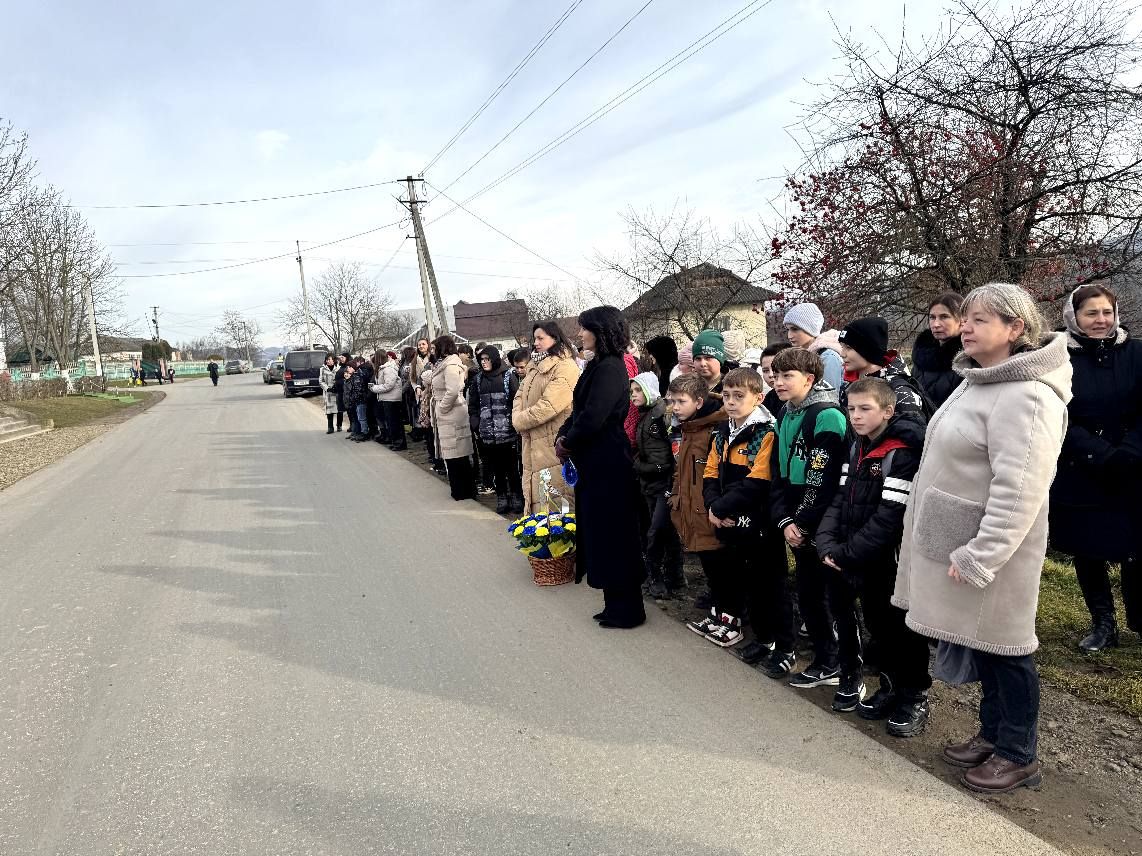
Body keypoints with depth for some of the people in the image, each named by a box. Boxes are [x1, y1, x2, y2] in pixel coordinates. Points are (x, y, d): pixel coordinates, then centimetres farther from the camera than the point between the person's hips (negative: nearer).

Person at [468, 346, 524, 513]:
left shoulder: (508, 376, -1)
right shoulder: (478, 379, 11)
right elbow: (473, 405, 14)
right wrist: (476, 427, 5)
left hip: (507, 431, -4)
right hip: (487, 433, 4)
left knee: (511, 467, 0)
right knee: (496, 468, 7)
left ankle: (516, 498, 12)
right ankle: (502, 498, 15)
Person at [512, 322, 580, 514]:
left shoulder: (565, 368, -14)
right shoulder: (536, 367, 17)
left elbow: (548, 406, -21)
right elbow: (520, 395, 17)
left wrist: (520, 421, -9)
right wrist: (518, 417, -4)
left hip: (555, 447, -9)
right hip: (534, 446, 9)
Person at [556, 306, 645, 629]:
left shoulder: (610, 369, -17)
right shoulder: (599, 366, 13)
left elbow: (592, 418, -23)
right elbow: (578, 409, 15)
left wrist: (568, 442, -8)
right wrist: (563, 436, 0)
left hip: (608, 464, -10)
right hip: (594, 462, 10)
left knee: (612, 536, 0)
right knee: (599, 533, 15)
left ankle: (626, 610, 12)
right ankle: (617, 603, 26)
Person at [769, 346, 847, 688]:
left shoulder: (827, 416, -16)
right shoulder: (785, 416, 11)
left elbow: (823, 480, -20)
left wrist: (802, 523, -14)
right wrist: (784, 520, 0)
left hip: (823, 527, -8)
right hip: (797, 525, 8)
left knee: (823, 594, 1)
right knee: (808, 593, 14)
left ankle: (832, 664, 15)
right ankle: (825, 660, 28)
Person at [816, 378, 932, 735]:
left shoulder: (901, 453, -16)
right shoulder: (857, 448, 10)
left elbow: (890, 516, -22)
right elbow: (841, 499, 8)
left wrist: (848, 553, -18)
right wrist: (827, 543, -7)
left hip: (889, 563, -7)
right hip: (852, 563, 7)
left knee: (899, 626, 4)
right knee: (876, 624, 17)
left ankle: (915, 696, 21)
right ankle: (891, 687, 33)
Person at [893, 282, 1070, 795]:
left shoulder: (1025, 396, -21)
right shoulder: (979, 382, 11)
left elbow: (1018, 492, -26)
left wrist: (977, 557, -25)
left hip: (989, 552, -9)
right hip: (959, 542, 9)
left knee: (1001, 648, 6)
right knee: (978, 643, 20)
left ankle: (1018, 755, 24)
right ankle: (993, 734, 36)